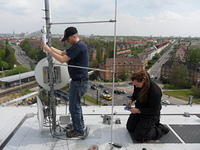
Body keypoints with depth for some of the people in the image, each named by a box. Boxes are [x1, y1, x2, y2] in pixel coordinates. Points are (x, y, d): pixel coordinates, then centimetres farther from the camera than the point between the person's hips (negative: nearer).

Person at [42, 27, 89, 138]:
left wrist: (49, 51, -13)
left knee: (74, 106, 2)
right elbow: (63, 53, 16)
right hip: (78, 81, 11)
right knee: (76, 104, 21)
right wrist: (50, 47, 7)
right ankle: (80, 126, 35)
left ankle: (78, 130, 18)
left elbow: (62, 59, -23)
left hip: (79, 82, -11)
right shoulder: (77, 46, 13)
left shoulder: (78, 46, -20)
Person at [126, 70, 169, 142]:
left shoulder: (155, 91, -34)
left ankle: (161, 129, 9)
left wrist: (138, 111, -32)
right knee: (129, 128, 18)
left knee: (139, 137, -9)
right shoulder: (137, 85, -14)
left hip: (150, 115, -7)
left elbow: (154, 110, -26)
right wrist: (132, 100, -8)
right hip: (138, 110, 7)